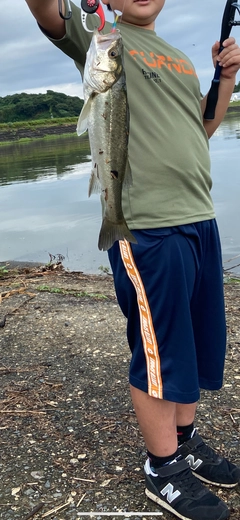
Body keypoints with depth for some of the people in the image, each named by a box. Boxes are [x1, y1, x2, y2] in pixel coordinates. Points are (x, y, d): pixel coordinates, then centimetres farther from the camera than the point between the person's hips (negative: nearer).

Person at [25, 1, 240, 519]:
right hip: (148, 226, -8)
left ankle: (187, 442, 36)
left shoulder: (180, 59, 24)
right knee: (158, 351, 2)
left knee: (198, 341, 16)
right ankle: (164, 469, 22)